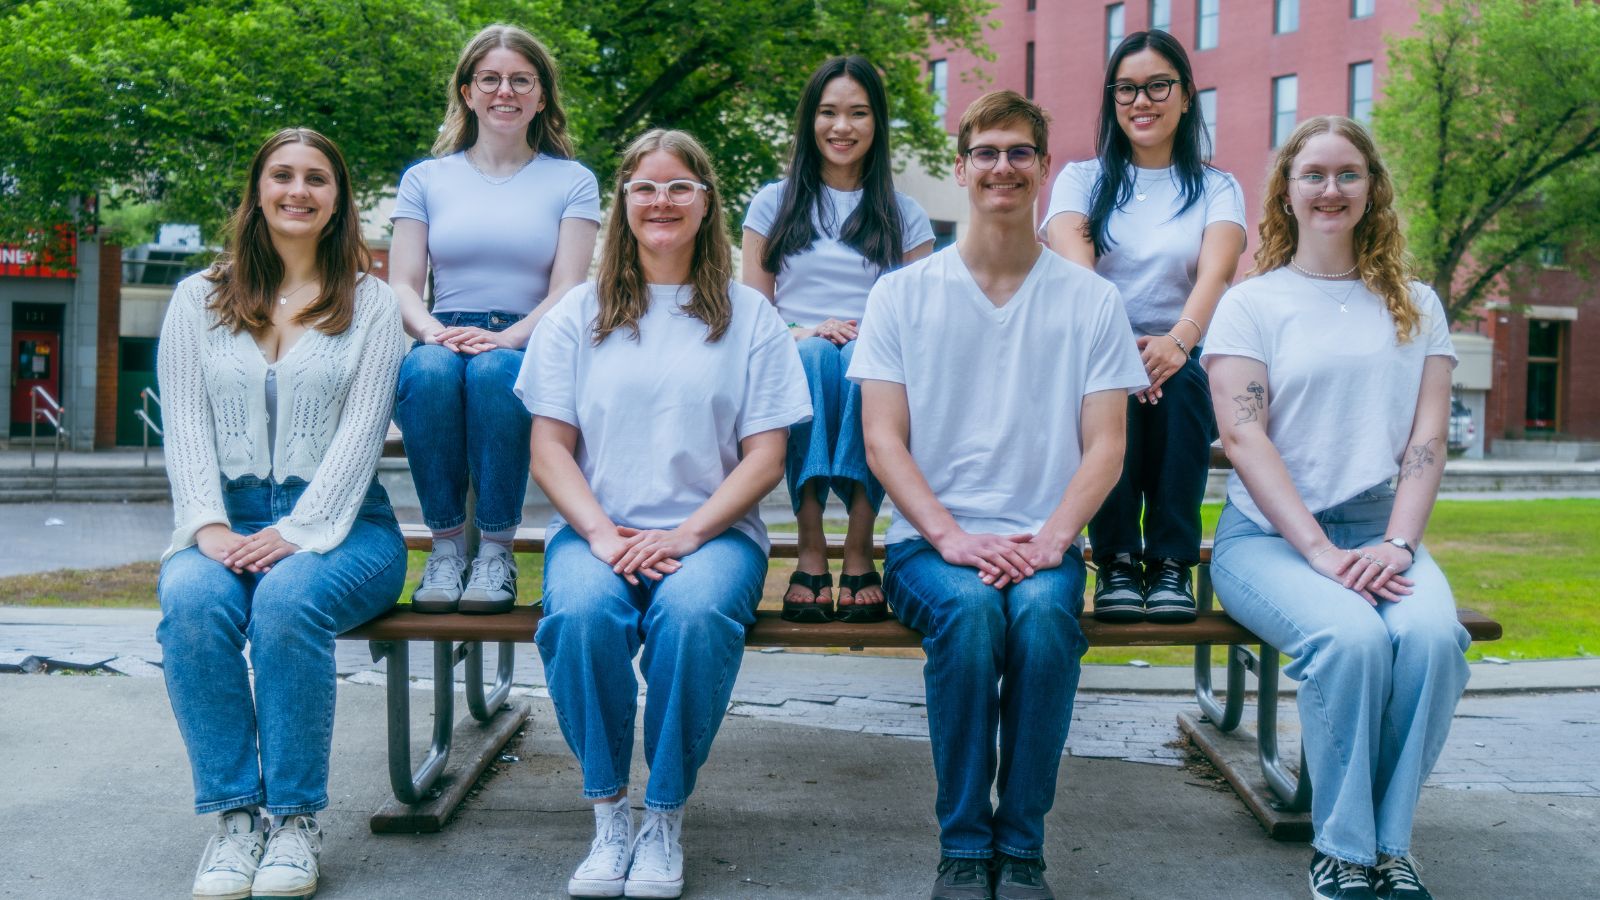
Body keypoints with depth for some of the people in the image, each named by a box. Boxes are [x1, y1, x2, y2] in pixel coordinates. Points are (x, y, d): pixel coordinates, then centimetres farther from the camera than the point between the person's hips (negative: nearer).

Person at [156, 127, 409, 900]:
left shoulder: (372, 304, 9)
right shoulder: (199, 298, 15)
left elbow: (360, 431, -2)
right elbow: (185, 427, 5)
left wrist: (298, 531, -16)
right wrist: (209, 528, -12)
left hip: (336, 522, -2)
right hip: (226, 519, 2)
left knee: (288, 599, -34)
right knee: (191, 601, -32)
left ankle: (295, 819, -21)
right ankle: (232, 815, -21)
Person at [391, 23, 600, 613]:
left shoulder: (573, 181, 13)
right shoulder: (426, 179, 18)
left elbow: (566, 290, 1)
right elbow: (402, 286, 8)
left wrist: (507, 338, -18)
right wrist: (434, 331, -15)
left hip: (529, 350, -1)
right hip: (444, 339, 1)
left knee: (493, 371, -37)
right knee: (430, 368, -35)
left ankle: (497, 552, -28)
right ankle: (446, 547, -26)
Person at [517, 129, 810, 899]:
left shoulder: (749, 317, 11)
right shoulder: (578, 314, 14)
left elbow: (765, 457, 4)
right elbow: (549, 448, 6)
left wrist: (687, 533, -12)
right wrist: (601, 533, -12)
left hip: (711, 529, -1)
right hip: (596, 527, 1)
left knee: (695, 613, -35)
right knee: (581, 611, -33)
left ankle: (666, 819, -17)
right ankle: (607, 813, -15)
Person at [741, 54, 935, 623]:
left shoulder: (904, 217, 18)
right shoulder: (775, 204, 18)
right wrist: (802, 334, -11)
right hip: (792, 366, 0)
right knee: (814, 354, -36)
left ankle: (859, 551, -40)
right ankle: (810, 551, -40)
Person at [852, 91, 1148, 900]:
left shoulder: (1090, 301, 10)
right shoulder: (901, 294, 8)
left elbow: (1104, 445, 4)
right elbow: (883, 440, 1)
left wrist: (1050, 539, -14)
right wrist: (952, 537, -15)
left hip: (1042, 544, 1)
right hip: (928, 542, 0)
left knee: (1044, 612, -33)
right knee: (971, 607, -33)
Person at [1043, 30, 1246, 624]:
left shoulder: (1216, 189, 12)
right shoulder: (1082, 179, 12)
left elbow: (1217, 273, -10)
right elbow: (1073, 265, -10)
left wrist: (1178, 341, -33)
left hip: (1180, 363, 0)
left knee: (1178, 387, -34)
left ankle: (1171, 564, -24)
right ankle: (1116, 563, -25)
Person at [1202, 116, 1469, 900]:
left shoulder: (1415, 307, 16)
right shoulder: (1251, 304, 7)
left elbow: (1426, 440, 7)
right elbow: (1244, 438, -5)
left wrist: (1397, 547, -11)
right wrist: (1320, 552, -16)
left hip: (1381, 533, 3)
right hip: (1270, 533, -2)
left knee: (1432, 634, -30)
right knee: (1350, 637, -33)